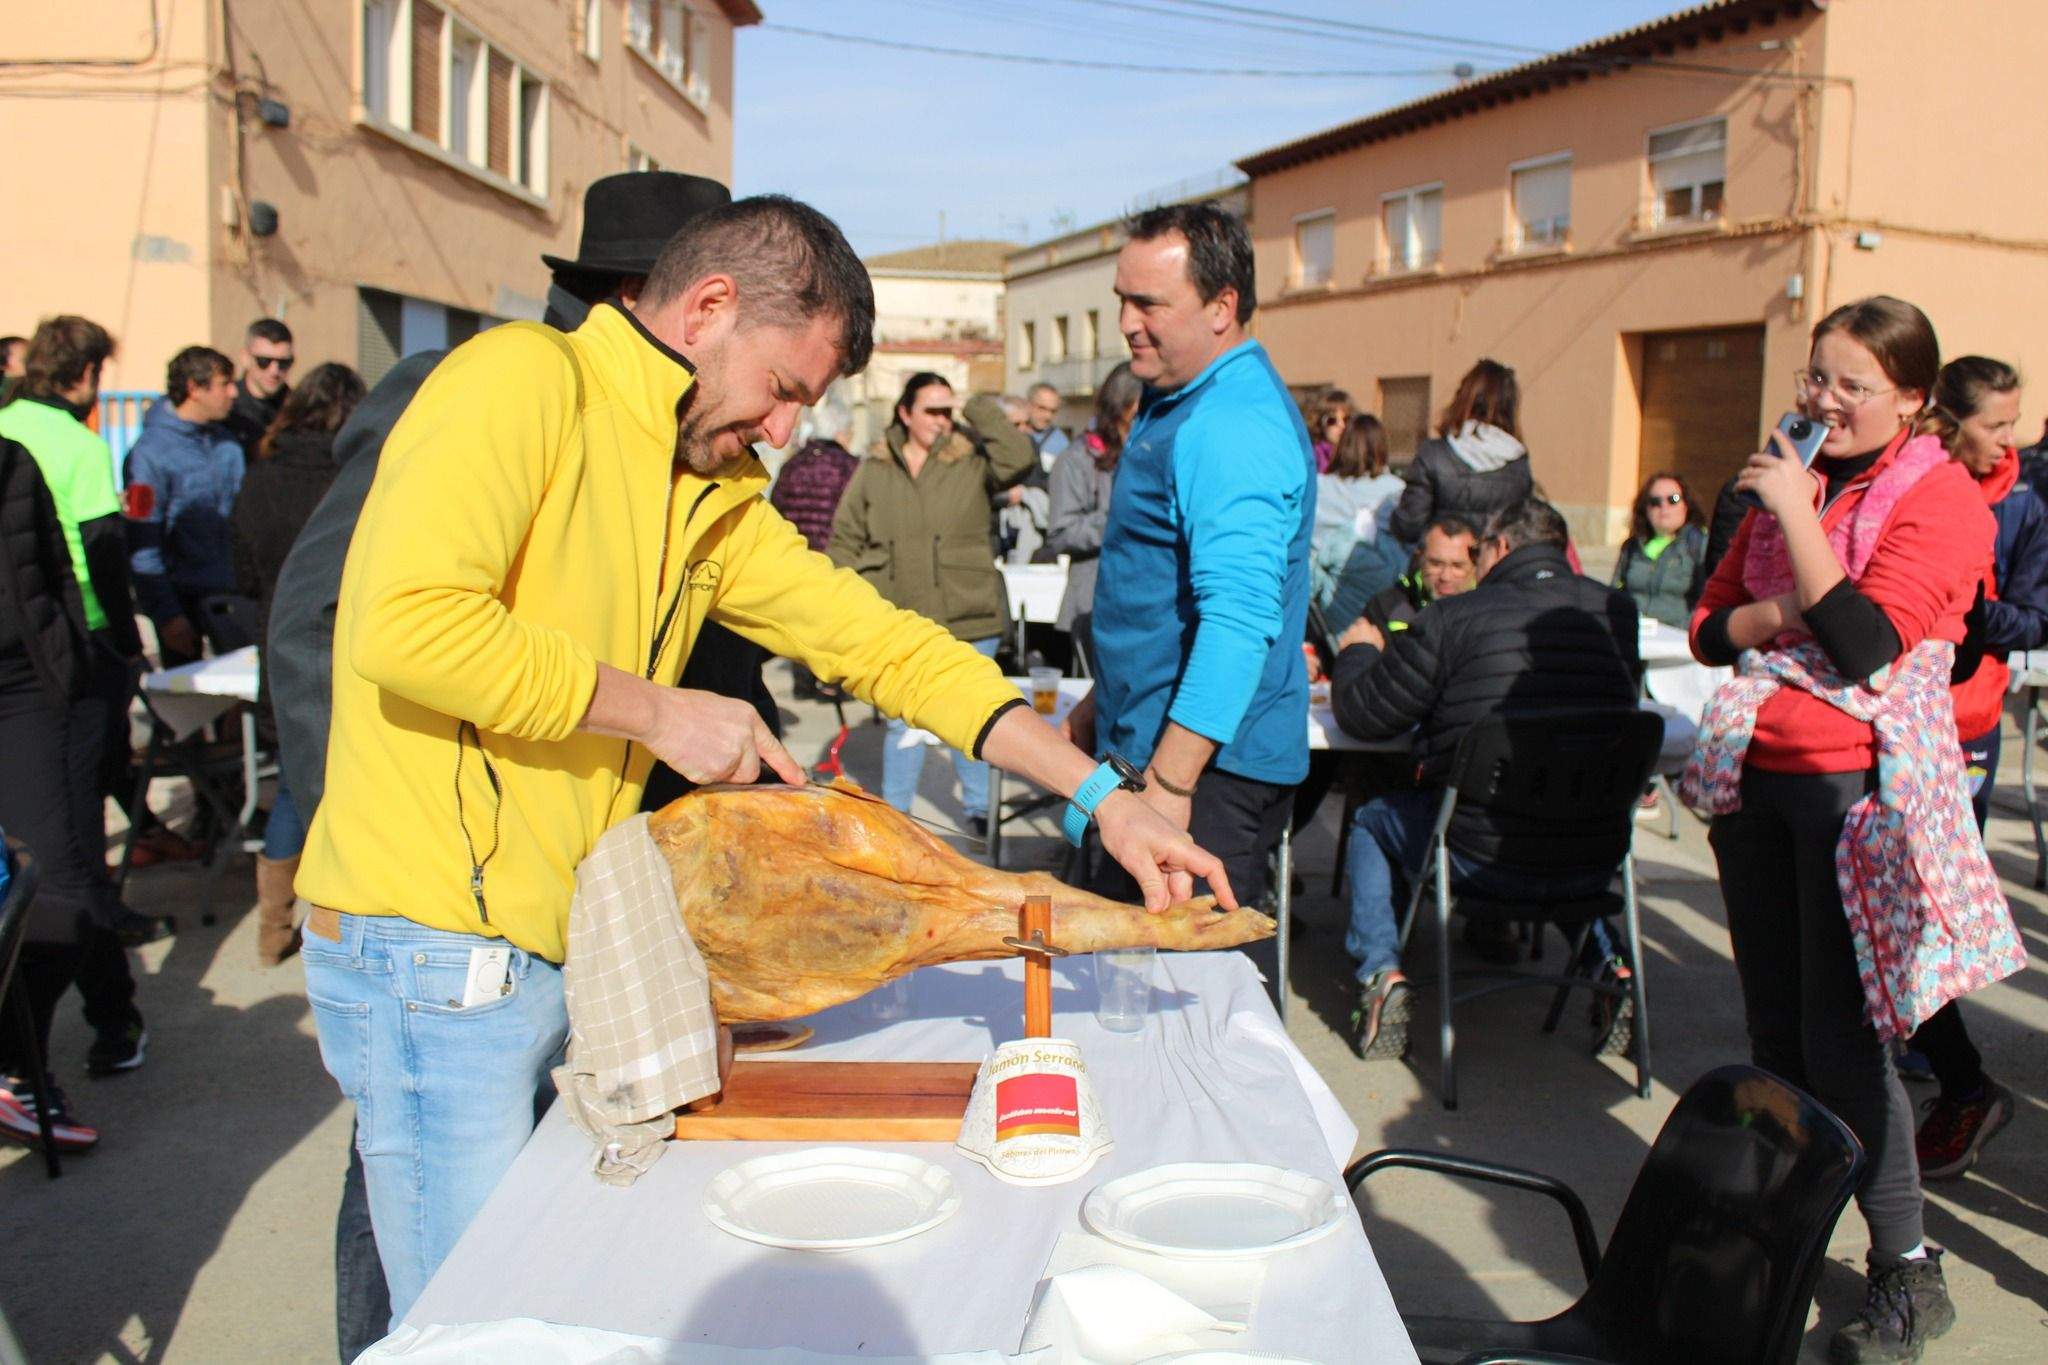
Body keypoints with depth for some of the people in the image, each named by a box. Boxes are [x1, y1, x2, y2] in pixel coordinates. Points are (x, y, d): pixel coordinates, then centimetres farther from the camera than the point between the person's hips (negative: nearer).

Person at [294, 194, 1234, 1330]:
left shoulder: (716, 492, 14)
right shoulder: (525, 380, -11)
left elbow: (881, 641, 10)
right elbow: (408, 621, -25)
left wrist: (1106, 798, 3)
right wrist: (658, 711, -16)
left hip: (570, 955, 8)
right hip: (435, 949, -8)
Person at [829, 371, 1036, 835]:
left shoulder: (972, 462, 1)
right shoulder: (874, 469, 5)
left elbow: (1020, 461, -18)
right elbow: (844, 538, 10)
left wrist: (981, 413, -10)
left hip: (967, 619, -1)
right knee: (902, 722, 8)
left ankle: (976, 809, 25)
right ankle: (893, 812, 20)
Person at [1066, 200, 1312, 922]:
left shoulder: (1233, 427, -20)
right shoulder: (1175, 402, 14)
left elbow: (1240, 618, -29)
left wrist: (1169, 783, -31)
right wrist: (1104, 701, 26)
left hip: (1210, 769, -11)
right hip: (1148, 744, 11)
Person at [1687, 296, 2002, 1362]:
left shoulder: (1941, 499, -6)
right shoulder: (1789, 481, 14)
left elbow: (1868, 644, -19)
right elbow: (1708, 625, 12)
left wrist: (1799, 514, -18)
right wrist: (1778, 615, -9)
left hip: (1855, 782, -6)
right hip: (1756, 773, 6)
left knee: (1839, 1038, -5)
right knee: (1774, 1028, 13)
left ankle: (1907, 1277, 10)